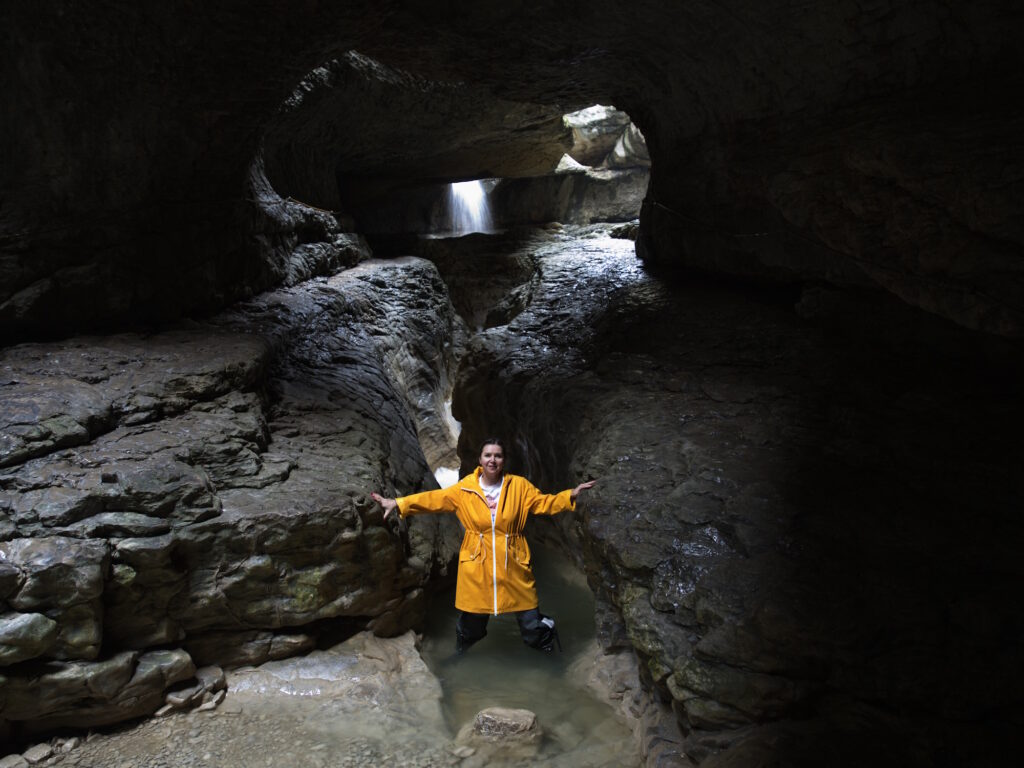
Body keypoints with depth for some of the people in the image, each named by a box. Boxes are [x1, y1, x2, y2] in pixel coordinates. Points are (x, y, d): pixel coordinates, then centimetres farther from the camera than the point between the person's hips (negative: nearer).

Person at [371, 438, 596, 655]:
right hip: (476, 566, 0)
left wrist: (572, 494, -16)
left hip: (513, 565, 0)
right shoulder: (465, 489, -4)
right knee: (471, 622, 16)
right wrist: (397, 503, -17)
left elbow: (545, 502, -1)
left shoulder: (519, 486, -2)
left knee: (531, 624, 6)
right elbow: (433, 499, -8)